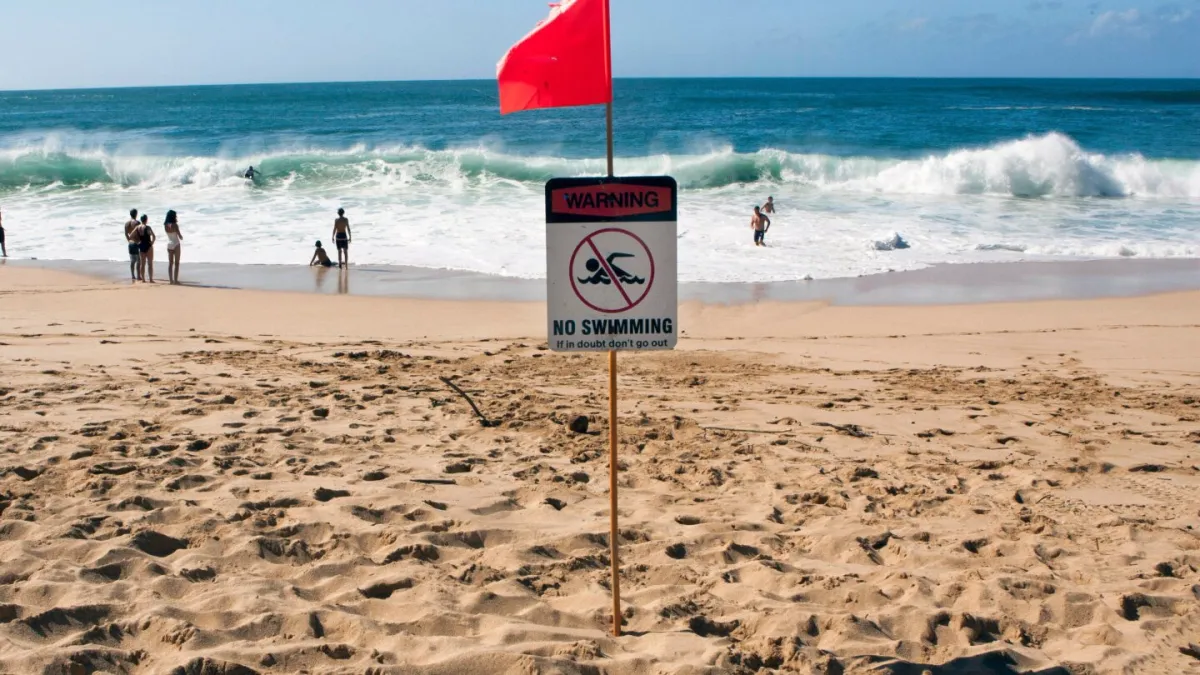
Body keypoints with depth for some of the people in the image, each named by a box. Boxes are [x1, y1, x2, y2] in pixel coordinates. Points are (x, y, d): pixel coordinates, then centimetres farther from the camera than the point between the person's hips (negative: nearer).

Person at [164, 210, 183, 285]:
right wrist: (181, 237, 11)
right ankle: (175, 280, -2)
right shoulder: (174, 225, -16)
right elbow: (179, 235, -12)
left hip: (169, 244, 6)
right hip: (176, 244, -6)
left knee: (170, 263, 9)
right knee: (176, 263, 0)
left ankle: (171, 280, 8)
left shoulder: (165, 225, 1)